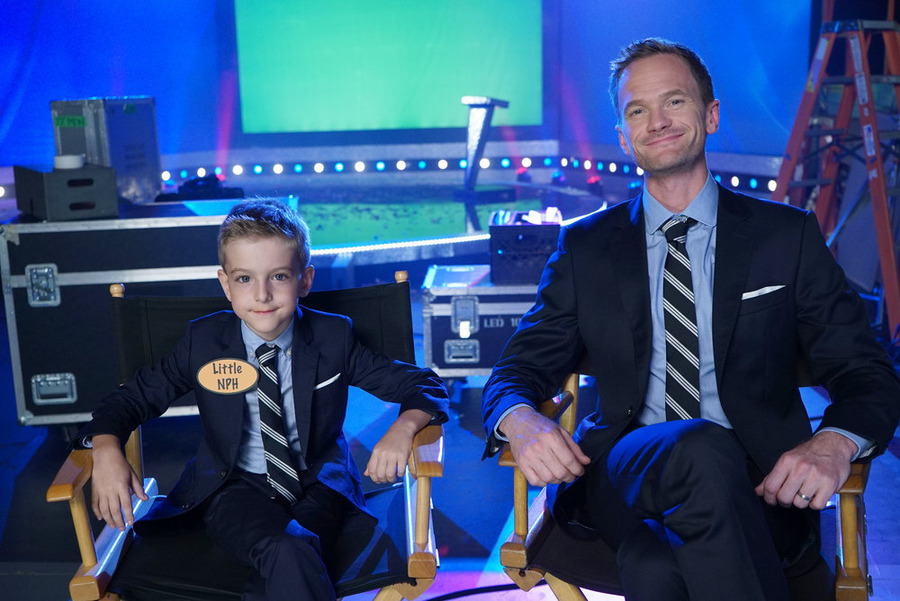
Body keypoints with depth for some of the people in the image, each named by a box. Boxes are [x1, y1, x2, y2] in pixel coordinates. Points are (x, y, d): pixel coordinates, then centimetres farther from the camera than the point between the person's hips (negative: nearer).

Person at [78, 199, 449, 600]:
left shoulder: (333, 338, -3)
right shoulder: (202, 341, -1)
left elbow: (424, 385, 0)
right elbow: (134, 397, 8)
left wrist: (403, 427, -23)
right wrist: (106, 450, -14)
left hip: (317, 484, 0)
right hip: (236, 487, 0)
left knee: (290, 562, -33)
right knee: (285, 552, -33)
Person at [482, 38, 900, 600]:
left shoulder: (789, 236, 11)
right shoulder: (585, 248, 14)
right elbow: (517, 372, 11)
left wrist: (834, 442, -15)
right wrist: (522, 421, -16)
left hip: (758, 489, -1)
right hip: (622, 479, 2)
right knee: (702, 449, -35)